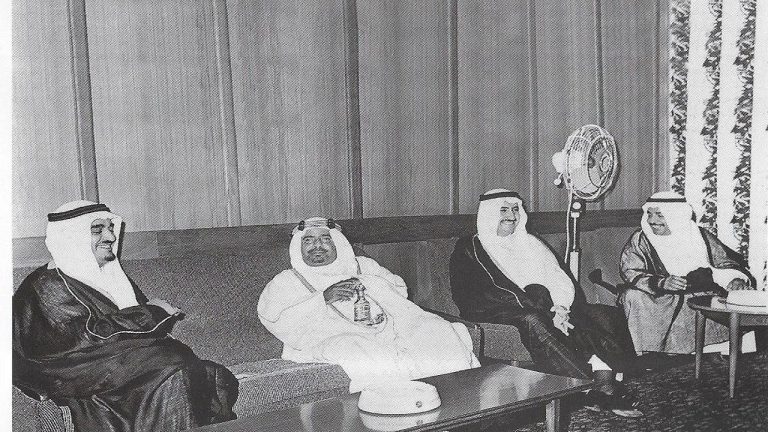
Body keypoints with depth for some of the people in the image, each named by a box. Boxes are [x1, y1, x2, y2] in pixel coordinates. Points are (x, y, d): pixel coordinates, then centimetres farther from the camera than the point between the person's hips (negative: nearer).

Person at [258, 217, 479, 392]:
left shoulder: (362, 265, 29)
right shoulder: (285, 282, 19)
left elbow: (400, 287, 21)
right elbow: (273, 320, 0)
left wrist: (367, 283, 1)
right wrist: (323, 298, -8)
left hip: (390, 328, 4)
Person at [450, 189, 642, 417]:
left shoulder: (530, 243, 23)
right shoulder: (469, 249, 4)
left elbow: (559, 280, 12)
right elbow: (483, 296, -11)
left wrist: (559, 307, -14)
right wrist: (548, 312, -18)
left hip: (544, 310, 6)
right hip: (501, 314, -5)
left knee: (604, 315, -14)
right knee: (532, 320, -37)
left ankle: (606, 385, -33)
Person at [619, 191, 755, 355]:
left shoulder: (699, 236, 7)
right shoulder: (640, 239, 1)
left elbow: (725, 262, 11)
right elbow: (630, 272, -10)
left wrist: (737, 279, -14)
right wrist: (662, 282, -28)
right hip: (659, 301, -2)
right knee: (633, 297, -31)